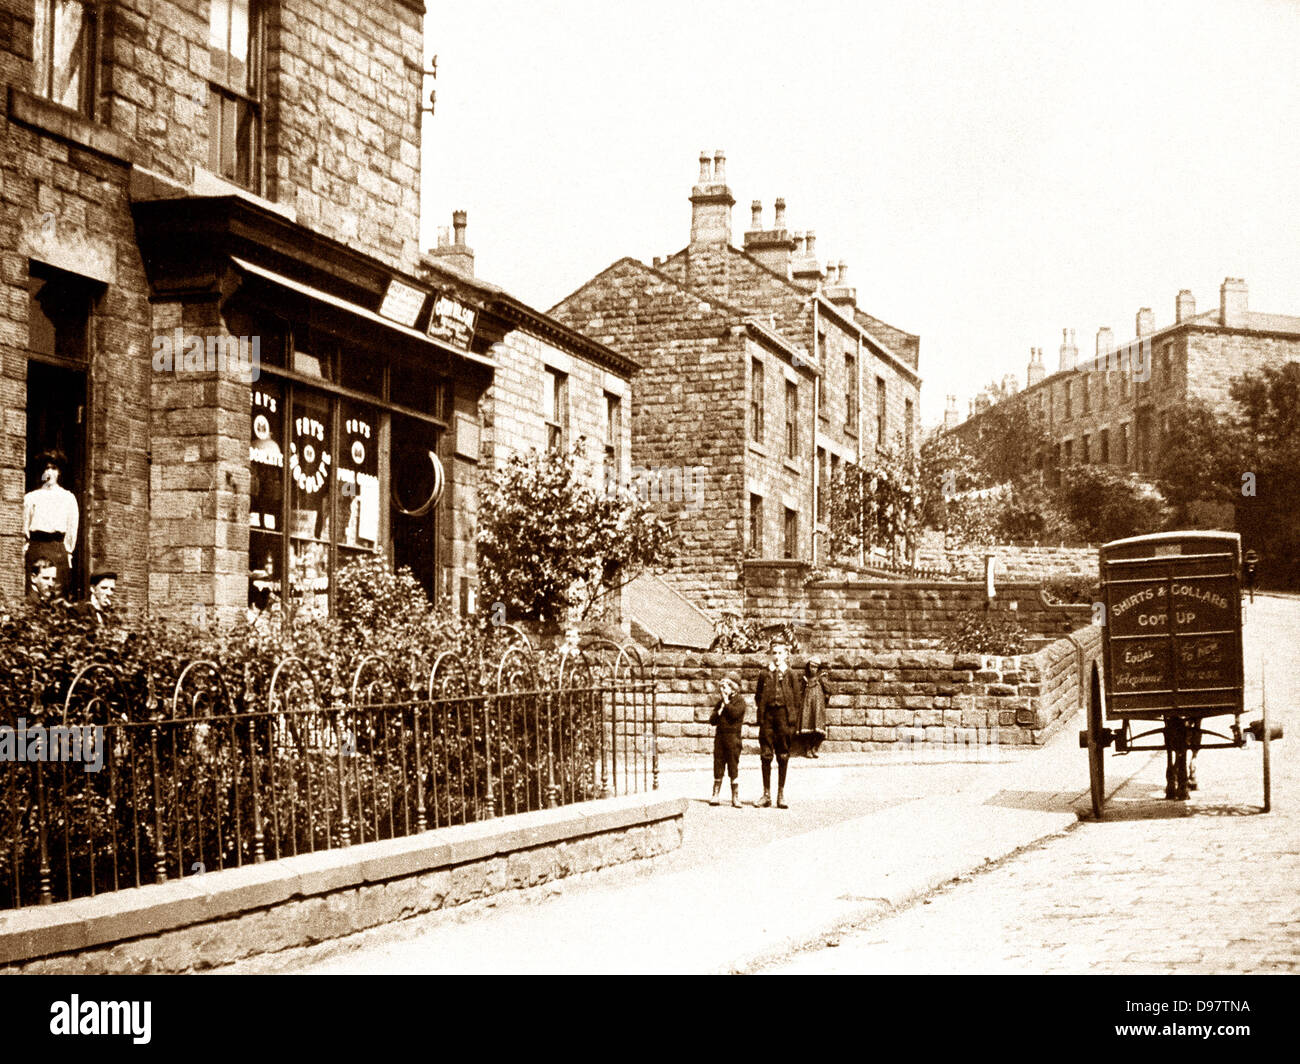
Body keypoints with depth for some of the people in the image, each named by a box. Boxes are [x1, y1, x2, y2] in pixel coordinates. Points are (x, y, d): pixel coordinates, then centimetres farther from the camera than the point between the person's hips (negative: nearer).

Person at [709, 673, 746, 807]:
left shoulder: (739, 701, 0)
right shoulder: (721, 702, 16)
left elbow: (735, 713, -20)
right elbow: (712, 721, 13)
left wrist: (726, 701, -11)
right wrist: (718, 712, -4)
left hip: (733, 736, -5)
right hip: (720, 736, 5)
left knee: (734, 767, -5)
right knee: (718, 766, 5)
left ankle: (735, 798, -2)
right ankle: (715, 795, 9)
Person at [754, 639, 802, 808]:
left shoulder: (791, 674, 6)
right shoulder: (765, 674, 10)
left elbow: (798, 698, 4)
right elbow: (758, 696, 11)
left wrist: (792, 717, -4)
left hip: (784, 713, -1)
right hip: (767, 714, 1)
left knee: (783, 756, 2)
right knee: (766, 755, 1)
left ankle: (781, 794, 8)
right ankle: (766, 794, 7)